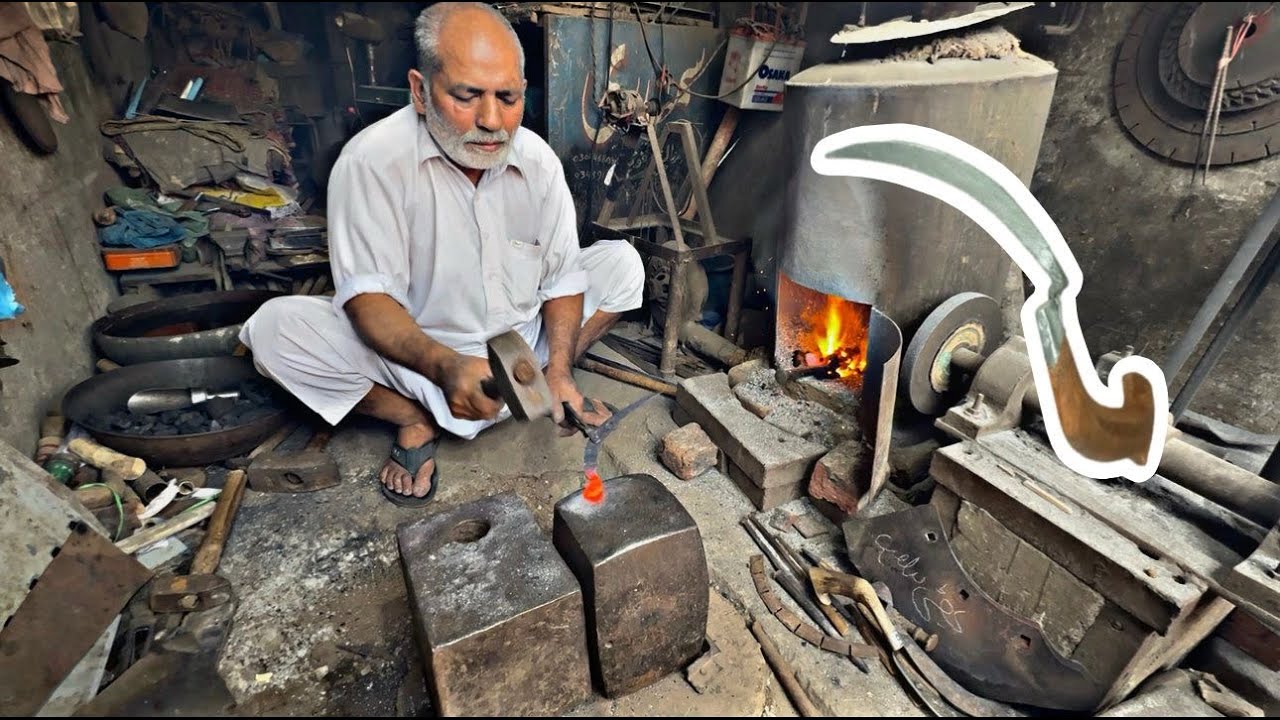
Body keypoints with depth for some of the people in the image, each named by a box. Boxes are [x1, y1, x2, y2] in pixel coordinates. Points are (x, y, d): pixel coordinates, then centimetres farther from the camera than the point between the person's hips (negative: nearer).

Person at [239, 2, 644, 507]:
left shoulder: (538, 159, -7)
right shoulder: (372, 159, -19)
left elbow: (562, 276, -5)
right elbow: (367, 297, -23)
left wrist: (558, 372, -18)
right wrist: (444, 366, -43)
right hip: (416, 356, -2)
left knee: (621, 262, -6)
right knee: (275, 329, -25)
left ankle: (549, 389, 2)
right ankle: (414, 420, -4)